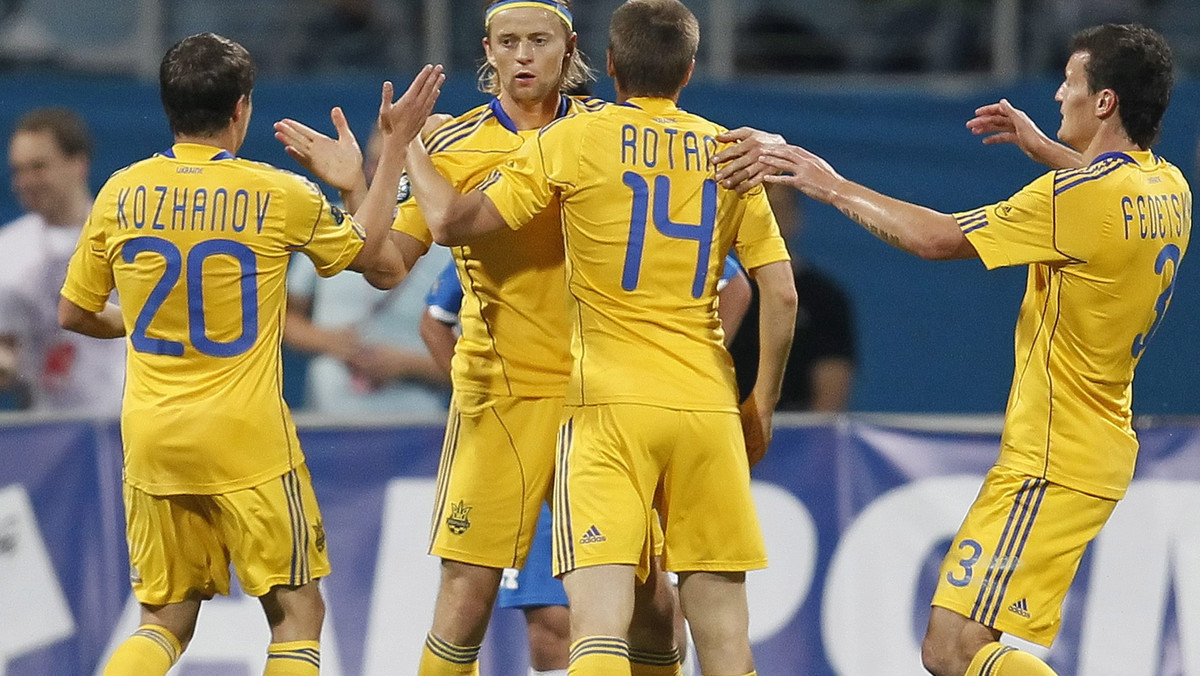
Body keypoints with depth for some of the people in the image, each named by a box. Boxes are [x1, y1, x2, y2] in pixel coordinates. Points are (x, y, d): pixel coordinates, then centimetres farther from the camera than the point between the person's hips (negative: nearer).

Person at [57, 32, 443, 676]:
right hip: (246, 440, -4)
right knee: (297, 614, 7)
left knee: (166, 620, 13)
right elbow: (371, 251, 11)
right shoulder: (278, 195, -8)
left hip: (151, 438, 4)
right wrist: (396, 143, 18)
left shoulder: (121, 194, 0)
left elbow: (74, 314, 11)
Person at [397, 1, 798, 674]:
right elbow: (782, 295, 7)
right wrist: (762, 407, 18)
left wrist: (410, 151, 18)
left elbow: (453, 222, 0)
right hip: (708, 404, 3)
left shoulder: (573, 141, 0)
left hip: (612, 404, -3)